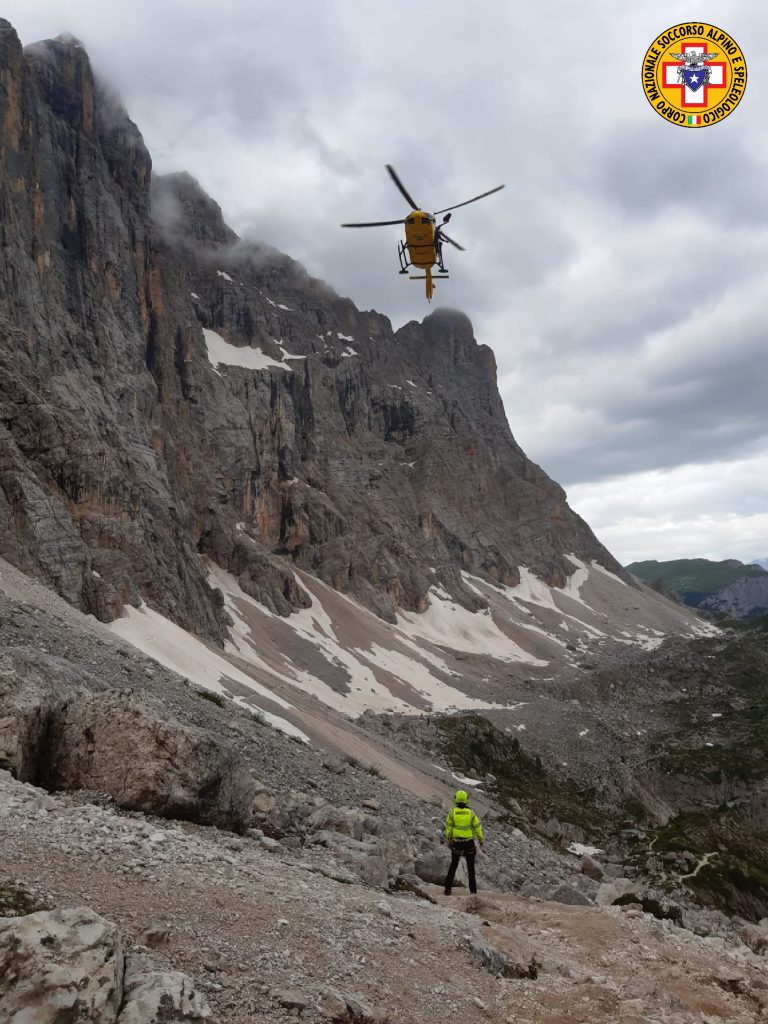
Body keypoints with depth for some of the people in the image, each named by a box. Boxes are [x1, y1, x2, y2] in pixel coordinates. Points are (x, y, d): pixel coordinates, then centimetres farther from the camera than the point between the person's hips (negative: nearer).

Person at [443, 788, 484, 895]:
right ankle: (473, 890, 13)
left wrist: (448, 840, 7)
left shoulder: (452, 812, -8)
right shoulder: (471, 813, -7)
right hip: (469, 843, 0)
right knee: (470, 866, 14)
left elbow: (448, 827, -5)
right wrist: (481, 839, 11)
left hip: (456, 843, 0)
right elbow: (477, 827, -3)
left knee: (453, 865, 15)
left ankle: (448, 888, 10)